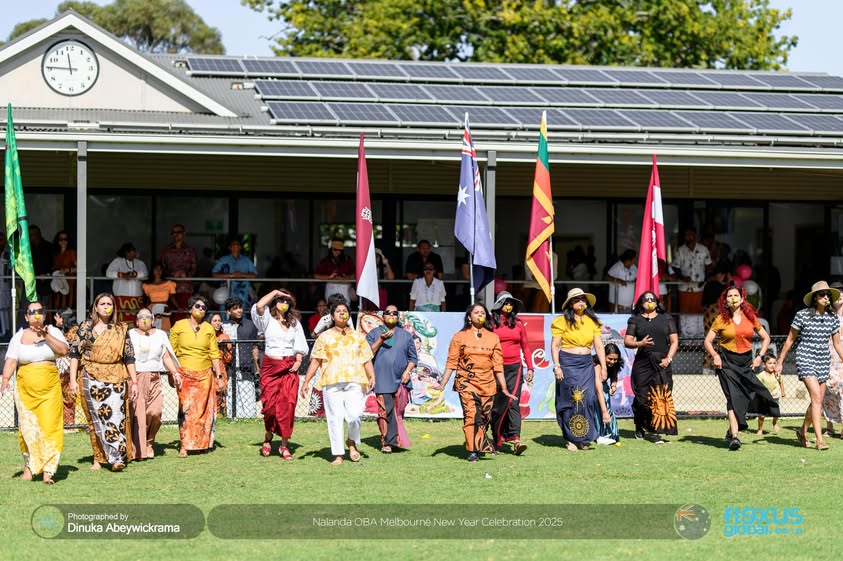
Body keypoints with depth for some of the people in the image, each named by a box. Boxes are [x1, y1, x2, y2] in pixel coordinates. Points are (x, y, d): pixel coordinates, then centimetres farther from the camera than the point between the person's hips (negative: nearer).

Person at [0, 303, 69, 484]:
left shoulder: (53, 331, 7)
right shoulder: (19, 337, 8)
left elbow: (63, 350, -7)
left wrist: (46, 336, -16)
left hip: (50, 388, -1)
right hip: (25, 389, 1)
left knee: (49, 426, -10)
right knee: (28, 428, 1)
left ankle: (48, 470, -10)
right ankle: (29, 465, 16)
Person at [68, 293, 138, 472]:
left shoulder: (121, 330, 9)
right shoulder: (86, 327, 5)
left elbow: (129, 357, 9)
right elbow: (75, 353, 3)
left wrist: (134, 382, 4)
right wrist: (73, 380, -4)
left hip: (116, 378, 1)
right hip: (92, 378, -1)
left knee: (116, 416, -10)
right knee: (97, 418, -2)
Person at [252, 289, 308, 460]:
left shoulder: (294, 322, 15)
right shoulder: (267, 319, 6)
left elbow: (299, 345, 14)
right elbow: (259, 306, -14)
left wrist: (298, 362, -1)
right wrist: (275, 292, -4)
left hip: (289, 369, 2)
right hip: (270, 367, -2)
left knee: (287, 406, -6)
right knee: (270, 405, -5)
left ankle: (284, 445, -2)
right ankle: (268, 439, 16)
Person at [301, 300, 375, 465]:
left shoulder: (358, 337, 18)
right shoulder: (325, 337, 14)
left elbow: (367, 360, 15)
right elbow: (315, 361, 11)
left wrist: (372, 376, -3)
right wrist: (306, 382, 3)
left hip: (354, 382, 0)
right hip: (331, 382, 0)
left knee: (354, 415, -16)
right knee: (334, 418, -4)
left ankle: (352, 442, 11)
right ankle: (338, 454, 2)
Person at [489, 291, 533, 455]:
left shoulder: (518, 323, 11)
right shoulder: (491, 323, 2)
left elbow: (525, 347, 15)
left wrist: (530, 368, 10)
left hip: (514, 367, 1)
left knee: (513, 403, -9)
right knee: (497, 404, 3)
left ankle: (515, 439, -18)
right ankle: (497, 438, 15)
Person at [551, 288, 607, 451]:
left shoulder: (592, 321, 11)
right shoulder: (563, 321, -1)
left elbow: (599, 346, 11)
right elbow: (555, 345, -2)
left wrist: (603, 367, 7)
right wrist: (556, 366, -10)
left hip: (587, 364, 3)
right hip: (568, 363, -3)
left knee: (588, 400, -4)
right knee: (571, 400, -3)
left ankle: (584, 438, 6)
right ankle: (571, 439, 4)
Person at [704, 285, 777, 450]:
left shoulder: (750, 317, 7)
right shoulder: (721, 319, 2)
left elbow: (766, 338, 16)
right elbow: (708, 341, 6)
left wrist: (760, 357, 5)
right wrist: (715, 355, -11)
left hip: (746, 362, 3)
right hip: (727, 362, -3)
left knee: (749, 395, -2)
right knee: (733, 397, -13)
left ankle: (732, 430, 18)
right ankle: (734, 437, -16)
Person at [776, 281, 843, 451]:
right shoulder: (802, 315, -6)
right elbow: (790, 340, 3)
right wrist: (780, 362, 5)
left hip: (823, 362, 5)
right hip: (805, 360, -5)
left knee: (818, 402, 8)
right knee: (816, 398, -17)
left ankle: (803, 431, 30)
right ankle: (819, 439, -18)